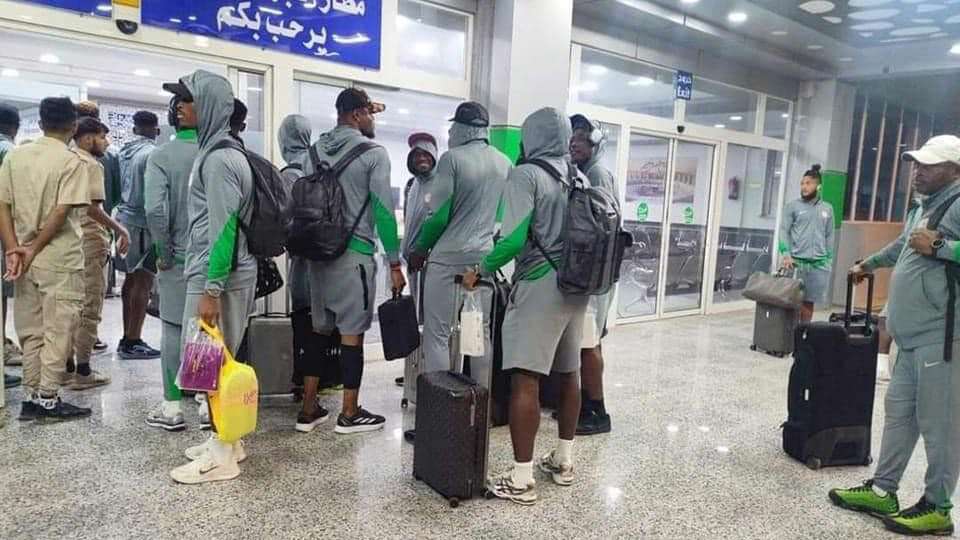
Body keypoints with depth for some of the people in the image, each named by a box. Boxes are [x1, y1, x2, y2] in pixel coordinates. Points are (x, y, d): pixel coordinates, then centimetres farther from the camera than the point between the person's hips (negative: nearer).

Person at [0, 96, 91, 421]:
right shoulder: (71, 161, -9)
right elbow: (62, 213, -16)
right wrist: (33, 251, -9)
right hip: (60, 260, -6)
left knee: (31, 331, 13)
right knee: (58, 331, 3)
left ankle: (30, 399, 18)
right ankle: (47, 399, 7)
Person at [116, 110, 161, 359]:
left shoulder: (124, 151, 11)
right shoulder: (152, 153, -12)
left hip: (125, 217, 8)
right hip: (142, 222, -8)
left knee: (131, 280, 15)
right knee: (143, 283, -5)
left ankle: (127, 338, 21)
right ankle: (133, 342, -3)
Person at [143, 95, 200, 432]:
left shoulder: (162, 155, -6)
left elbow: (155, 209, -16)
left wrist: (164, 253, -4)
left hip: (179, 258, -1)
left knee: (173, 331, 8)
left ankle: (172, 408, 15)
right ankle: (210, 404, 17)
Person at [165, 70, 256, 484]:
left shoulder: (218, 158, -15)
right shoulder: (217, 151, 16)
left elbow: (223, 227, -21)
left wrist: (210, 290, -22)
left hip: (218, 275, -10)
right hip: (222, 272, 10)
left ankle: (223, 456, 7)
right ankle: (227, 440, 26)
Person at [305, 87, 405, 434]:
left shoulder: (317, 148, 9)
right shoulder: (374, 153, -7)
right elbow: (383, 211, -11)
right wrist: (394, 263, -8)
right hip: (354, 254, -6)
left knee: (319, 330, 14)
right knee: (352, 333, 1)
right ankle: (349, 414, 10)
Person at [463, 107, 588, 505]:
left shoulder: (525, 175, -8)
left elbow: (514, 238, -17)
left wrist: (481, 271, -5)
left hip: (539, 286, -8)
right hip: (576, 284, 8)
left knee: (525, 380, -6)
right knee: (568, 375, 15)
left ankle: (521, 480, -3)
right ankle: (563, 461, 28)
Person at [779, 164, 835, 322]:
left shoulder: (827, 209, 13)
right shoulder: (792, 206, 3)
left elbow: (829, 236, 15)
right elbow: (783, 231, -2)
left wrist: (829, 260, 9)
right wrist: (786, 254, -15)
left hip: (819, 263, 3)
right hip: (797, 261, -3)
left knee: (809, 302, 6)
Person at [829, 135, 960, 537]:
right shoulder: (924, 207, 19)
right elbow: (900, 247, 38)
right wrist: (867, 265, 52)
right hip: (912, 335, 10)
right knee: (899, 412, 13)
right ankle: (882, 491, 23)